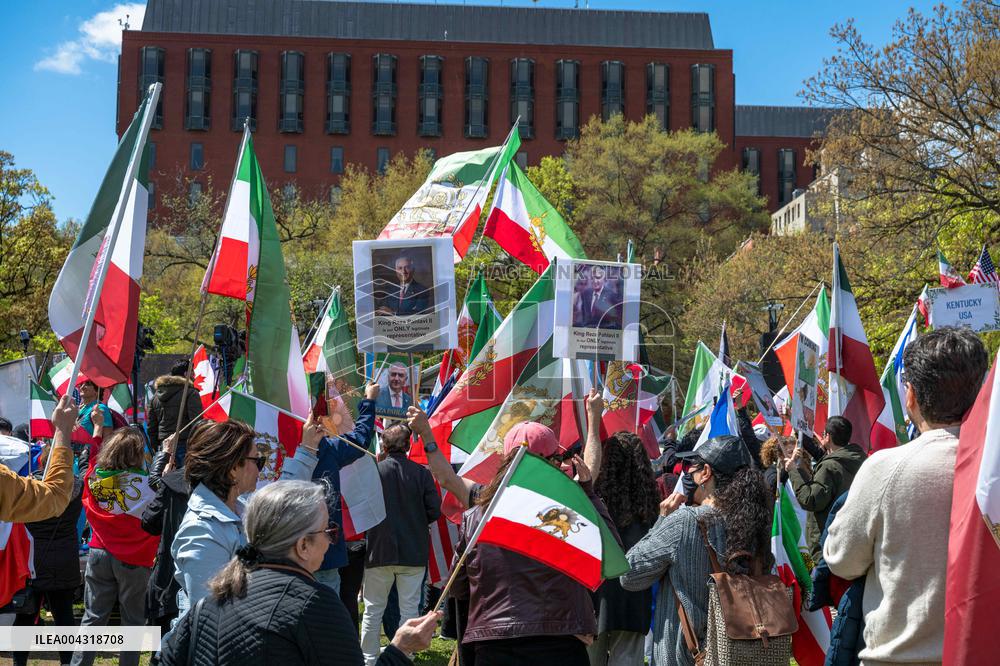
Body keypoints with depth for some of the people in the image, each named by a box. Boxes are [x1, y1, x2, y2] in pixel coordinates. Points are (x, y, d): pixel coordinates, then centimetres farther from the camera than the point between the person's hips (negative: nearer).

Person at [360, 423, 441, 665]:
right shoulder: (421, 473, -6)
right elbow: (434, 510, -5)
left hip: (379, 550, 0)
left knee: (373, 609, 12)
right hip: (414, 552, 0)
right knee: (409, 608, 9)